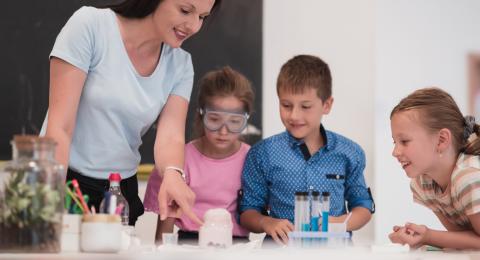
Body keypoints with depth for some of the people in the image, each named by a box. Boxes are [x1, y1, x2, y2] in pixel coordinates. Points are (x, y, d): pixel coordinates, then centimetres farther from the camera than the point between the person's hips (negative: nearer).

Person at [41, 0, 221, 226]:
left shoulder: (180, 64, 1)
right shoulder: (90, 25, -13)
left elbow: (170, 136, -11)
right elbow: (59, 127, -17)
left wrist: (172, 175, -34)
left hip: (123, 191, 4)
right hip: (64, 180, -4)